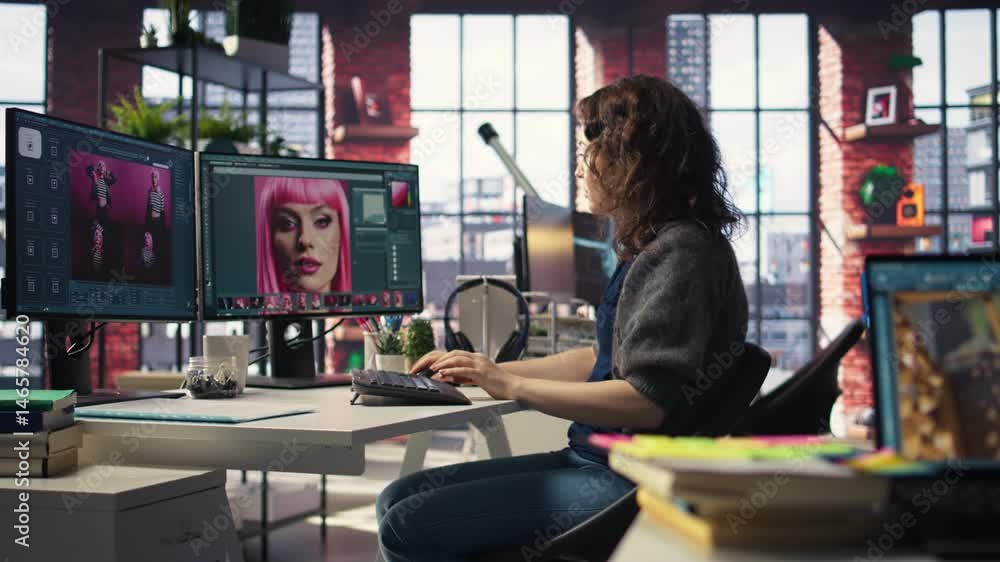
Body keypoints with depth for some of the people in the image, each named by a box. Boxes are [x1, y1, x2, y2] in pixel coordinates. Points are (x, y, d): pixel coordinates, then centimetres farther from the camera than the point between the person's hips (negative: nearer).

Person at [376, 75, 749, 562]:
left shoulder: (682, 253, -17)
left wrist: (513, 386, -18)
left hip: (633, 482, -10)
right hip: (597, 460, 10)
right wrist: (486, 369, 19)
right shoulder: (651, 249, 14)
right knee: (398, 499, 5)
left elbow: (646, 402, -25)